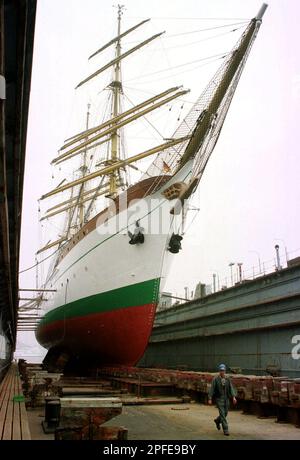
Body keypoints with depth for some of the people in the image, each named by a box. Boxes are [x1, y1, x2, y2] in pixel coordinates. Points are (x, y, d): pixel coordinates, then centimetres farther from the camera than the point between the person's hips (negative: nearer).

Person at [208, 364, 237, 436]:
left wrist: (234, 397, -17)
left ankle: (217, 421, 44)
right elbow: (212, 389, -11)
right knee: (222, 413, -10)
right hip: (219, 398, -4)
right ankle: (225, 429, -2)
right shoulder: (215, 379, -11)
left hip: (226, 398, 5)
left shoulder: (228, 379, 0)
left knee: (225, 413, 14)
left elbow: (231, 388, -3)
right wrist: (210, 399, -14)